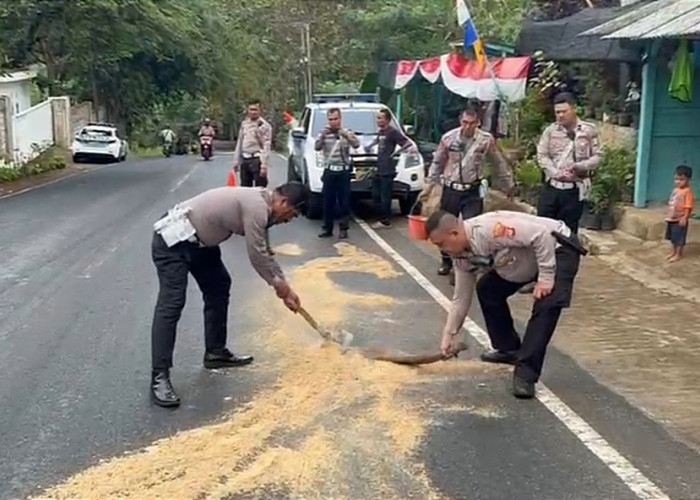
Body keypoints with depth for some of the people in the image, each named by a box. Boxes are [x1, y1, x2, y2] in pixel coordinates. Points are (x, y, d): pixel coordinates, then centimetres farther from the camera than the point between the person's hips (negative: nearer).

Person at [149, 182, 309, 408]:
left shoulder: (259, 203, 11)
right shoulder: (256, 207, -20)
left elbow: (264, 253, 19)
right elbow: (256, 255, -16)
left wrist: (285, 288, 20)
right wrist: (278, 284, 0)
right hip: (173, 239, -11)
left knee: (219, 287, 17)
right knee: (172, 304, -16)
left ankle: (215, 352, 27)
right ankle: (159, 377, -17)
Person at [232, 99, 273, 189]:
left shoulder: (264, 125, -8)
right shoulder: (244, 124, 12)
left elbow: (266, 147, -13)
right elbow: (239, 143, 17)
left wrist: (264, 165, -20)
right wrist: (236, 162, 15)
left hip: (257, 160, -7)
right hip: (245, 159, 7)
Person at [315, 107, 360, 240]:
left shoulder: (346, 133, 3)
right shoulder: (324, 133, 7)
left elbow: (356, 144, -15)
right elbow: (317, 147, -8)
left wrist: (345, 134, -28)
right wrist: (323, 134, -22)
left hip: (343, 172, -1)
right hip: (329, 171, 2)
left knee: (344, 202, 0)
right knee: (327, 202, 4)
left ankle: (343, 229, 7)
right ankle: (327, 229, 11)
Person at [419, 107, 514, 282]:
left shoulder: (486, 140, -10)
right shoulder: (448, 138, -7)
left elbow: (499, 163, 4)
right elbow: (437, 163, 5)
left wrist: (507, 185, 12)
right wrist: (428, 187, 5)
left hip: (473, 192, -2)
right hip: (451, 190, 2)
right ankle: (447, 261, 36)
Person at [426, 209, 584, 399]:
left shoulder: (488, 230, -36)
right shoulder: (462, 256, -7)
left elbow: (542, 235, -34)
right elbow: (461, 297, 5)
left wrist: (545, 278, -29)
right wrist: (450, 334, 7)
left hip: (558, 248, -9)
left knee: (545, 308, -24)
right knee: (487, 290, 12)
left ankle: (525, 374, -19)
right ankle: (509, 349, 23)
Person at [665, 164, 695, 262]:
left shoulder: (687, 192, -17)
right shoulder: (675, 190, 9)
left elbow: (688, 207, -20)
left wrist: (684, 218, -24)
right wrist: (669, 216, 17)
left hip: (680, 219, -8)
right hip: (672, 218, 8)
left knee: (679, 238, 2)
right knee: (672, 237, 18)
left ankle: (679, 254, 13)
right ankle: (673, 252, 31)